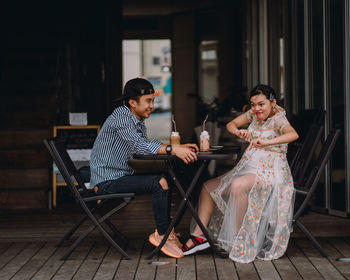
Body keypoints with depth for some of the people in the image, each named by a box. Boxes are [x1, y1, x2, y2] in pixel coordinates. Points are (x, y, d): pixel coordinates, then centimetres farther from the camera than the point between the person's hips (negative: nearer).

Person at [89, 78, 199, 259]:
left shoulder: (138, 119, 13)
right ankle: (162, 235, -12)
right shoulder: (121, 117, -17)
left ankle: (165, 231, 7)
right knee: (159, 183, -21)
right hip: (107, 181, -10)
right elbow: (141, 146, -29)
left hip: (121, 176, 10)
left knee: (165, 178, 8)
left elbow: (147, 147, 12)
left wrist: (180, 147, 0)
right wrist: (173, 149, -35)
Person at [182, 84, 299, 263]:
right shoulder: (254, 115, 11)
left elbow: (293, 134, -31)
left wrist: (266, 142, -44)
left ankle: (240, 240, -30)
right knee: (209, 187, 8)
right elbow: (231, 125, 18)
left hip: (270, 172, -9)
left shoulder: (278, 119, -11)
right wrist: (238, 132, -6)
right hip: (248, 168, 9)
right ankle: (199, 235, 4)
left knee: (238, 185, -38)